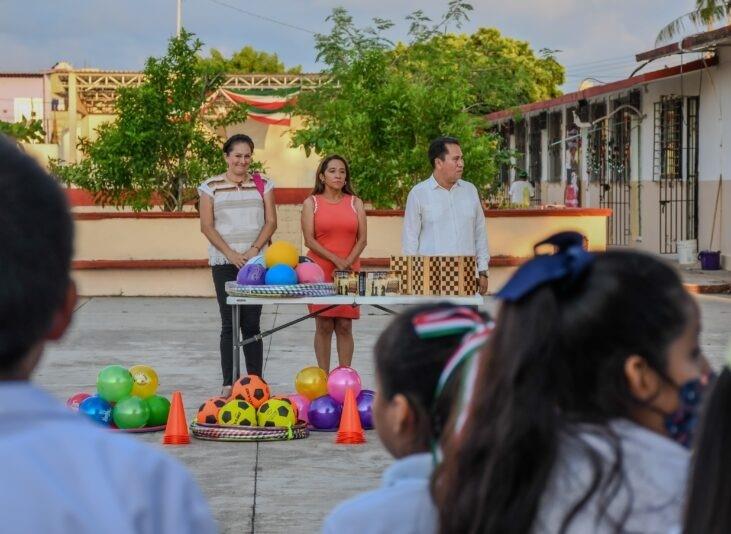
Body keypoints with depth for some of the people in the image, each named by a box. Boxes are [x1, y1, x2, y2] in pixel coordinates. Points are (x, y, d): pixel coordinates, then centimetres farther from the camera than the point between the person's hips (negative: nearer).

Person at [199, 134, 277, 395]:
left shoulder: (263, 185, 9)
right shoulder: (211, 187, 5)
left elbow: (271, 222, 5)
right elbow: (207, 226, 0)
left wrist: (254, 250, -9)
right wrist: (231, 254, -10)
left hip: (256, 261, 1)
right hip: (224, 263, -1)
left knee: (251, 323, -1)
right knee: (229, 324, -1)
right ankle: (228, 384, 3)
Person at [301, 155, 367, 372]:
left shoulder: (355, 203, 11)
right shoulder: (311, 203, 5)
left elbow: (362, 238, 5)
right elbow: (309, 240, -4)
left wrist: (348, 263, -10)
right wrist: (336, 260, -14)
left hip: (349, 272, 2)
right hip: (320, 271, -2)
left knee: (345, 326, 1)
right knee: (324, 326, -1)